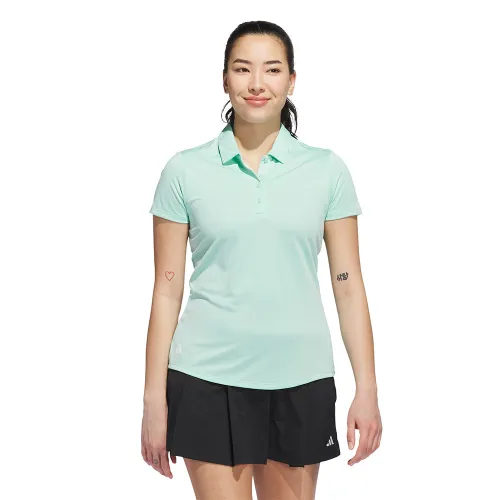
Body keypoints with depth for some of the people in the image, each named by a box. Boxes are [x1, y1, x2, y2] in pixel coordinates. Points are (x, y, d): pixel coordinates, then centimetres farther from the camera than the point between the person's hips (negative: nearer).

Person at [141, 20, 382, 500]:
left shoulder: (327, 170, 3)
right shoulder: (185, 171, 1)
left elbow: (348, 285, 4)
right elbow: (167, 289, 1)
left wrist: (367, 390, -1)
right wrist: (154, 400, -1)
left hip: (300, 377, 1)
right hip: (209, 377, -1)